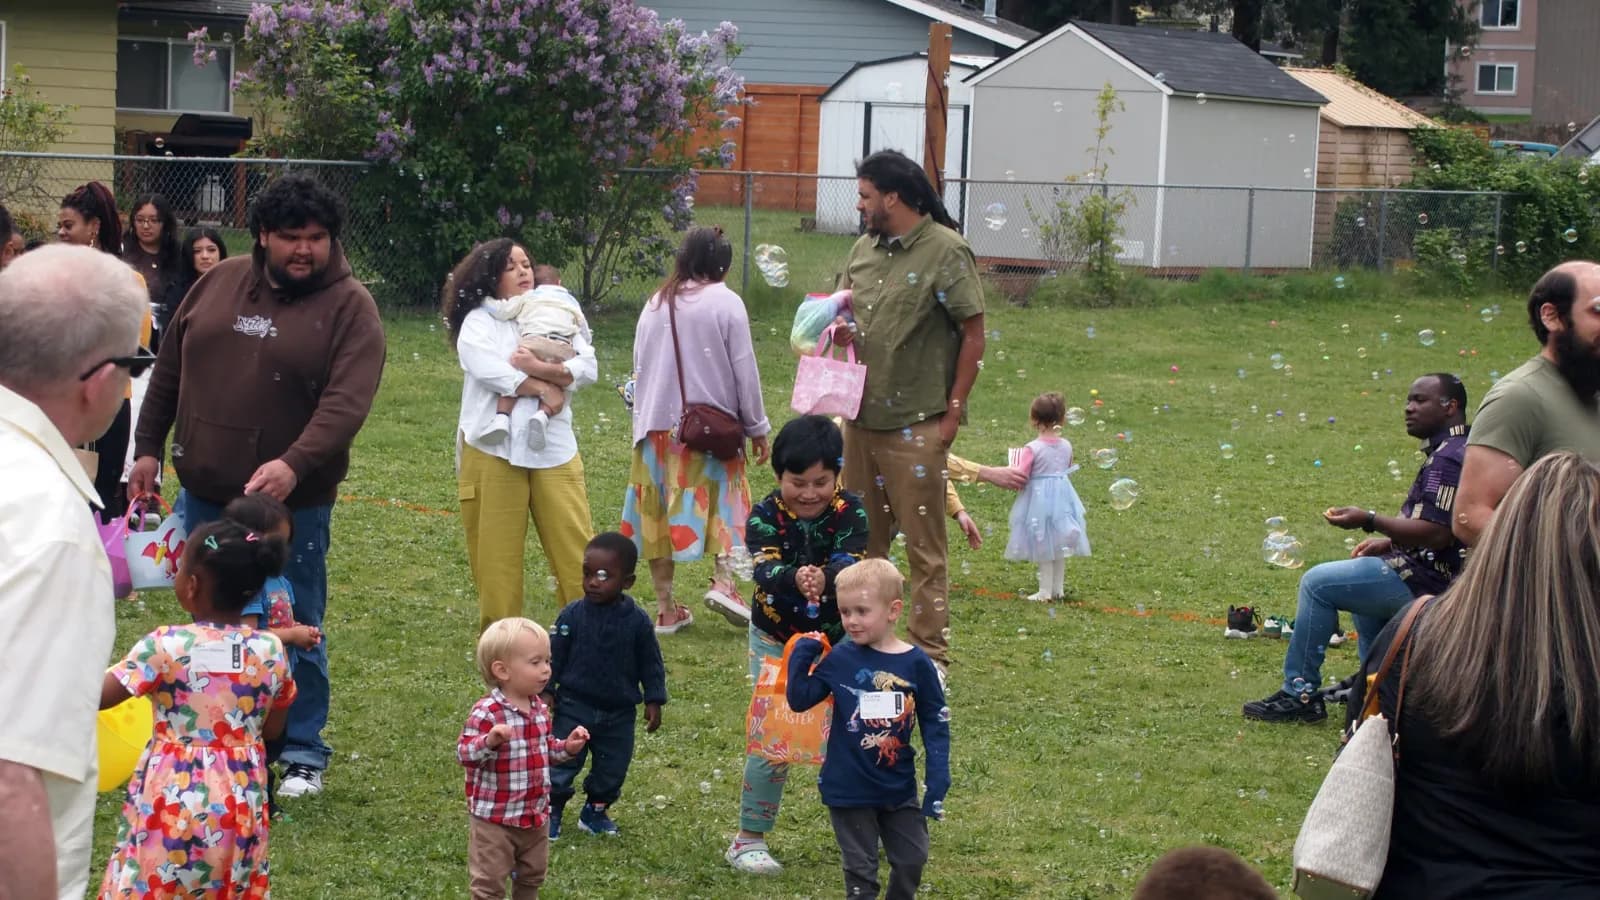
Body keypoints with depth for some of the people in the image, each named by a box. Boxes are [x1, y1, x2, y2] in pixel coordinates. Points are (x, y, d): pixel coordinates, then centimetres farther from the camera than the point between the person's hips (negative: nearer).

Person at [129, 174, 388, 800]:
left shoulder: (349, 307, -10)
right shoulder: (219, 284, 6)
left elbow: (347, 402, -21)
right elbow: (170, 369, 15)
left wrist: (295, 465, -34)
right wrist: (148, 447, 12)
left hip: (293, 502, -5)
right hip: (203, 496, 5)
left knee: (296, 631, 2)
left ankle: (303, 756, 15)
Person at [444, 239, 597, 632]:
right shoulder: (479, 321, 3)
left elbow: (588, 368, 1)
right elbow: (488, 370, -16)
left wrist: (539, 369, -16)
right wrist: (549, 387, -10)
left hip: (553, 448, 3)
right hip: (494, 449, -3)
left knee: (577, 547, -2)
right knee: (497, 554, 1)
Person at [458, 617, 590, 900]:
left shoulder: (540, 710, 4)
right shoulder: (486, 713, -22)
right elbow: (464, 754, -26)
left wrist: (566, 747, -1)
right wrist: (489, 741, -43)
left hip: (535, 815, 7)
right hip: (494, 818, -7)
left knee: (532, 876, 22)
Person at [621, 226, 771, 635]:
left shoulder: (655, 305, 7)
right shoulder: (726, 303, -7)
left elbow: (640, 367, 13)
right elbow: (744, 371, -5)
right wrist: (757, 428, 3)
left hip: (658, 428, 4)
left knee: (659, 511, 8)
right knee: (725, 498, 9)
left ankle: (666, 609, 11)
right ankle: (723, 581, -13)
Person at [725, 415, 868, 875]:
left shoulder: (849, 511, -12)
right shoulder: (764, 516, -16)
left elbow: (850, 561, -29)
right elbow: (765, 569, -32)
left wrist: (825, 578, -52)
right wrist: (795, 579, -55)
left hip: (839, 639, 2)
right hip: (777, 641, -2)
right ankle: (748, 839, 6)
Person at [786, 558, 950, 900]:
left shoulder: (916, 664, -7)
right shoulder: (840, 659, -5)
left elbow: (936, 726, -3)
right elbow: (799, 699, -4)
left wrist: (937, 783, -8)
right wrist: (802, 654, -12)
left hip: (899, 789, 1)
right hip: (849, 791, -1)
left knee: (912, 861, 10)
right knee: (861, 871, 7)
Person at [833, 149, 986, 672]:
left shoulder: (945, 252, -10)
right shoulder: (864, 249, 12)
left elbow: (974, 335, -9)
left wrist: (953, 412, -11)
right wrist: (840, 332, 0)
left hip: (916, 425, -7)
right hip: (861, 417, 7)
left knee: (925, 544, -1)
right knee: (862, 537, 14)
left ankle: (930, 652, 4)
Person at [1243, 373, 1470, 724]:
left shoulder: (1447, 458, -20)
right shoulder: (1461, 449, 14)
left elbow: (1436, 533, -28)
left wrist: (1370, 521, -26)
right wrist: (1389, 543, 16)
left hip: (1425, 584, -12)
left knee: (1317, 583, -10)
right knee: (1362, 575, 37)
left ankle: (1299, 694, -7)